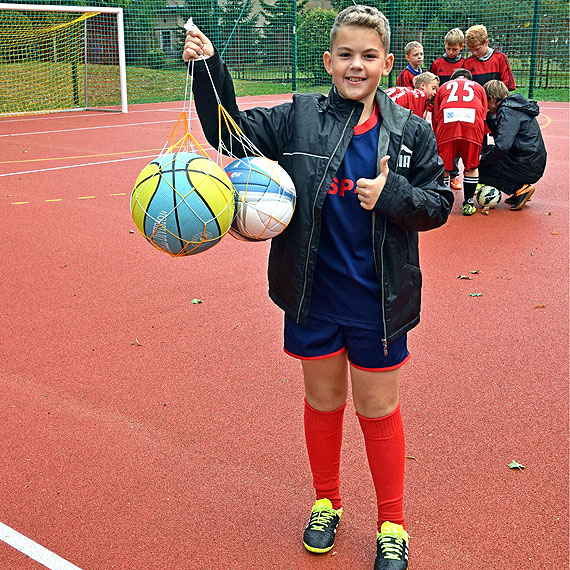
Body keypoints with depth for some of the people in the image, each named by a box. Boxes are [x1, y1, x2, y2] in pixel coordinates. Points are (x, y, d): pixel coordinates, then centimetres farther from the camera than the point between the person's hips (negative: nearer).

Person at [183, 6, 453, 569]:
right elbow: (232, 134, 0)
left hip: (378, 301, -1)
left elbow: (439, 202, 1)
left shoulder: (410, 131, -3)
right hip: (313, 297, 1)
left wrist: (391, 195, -19)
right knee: (322, 400, 17)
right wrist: (208, 68, -12)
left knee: (378, 409, 11)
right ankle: (325, 502, 40)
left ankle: (391, 524, 32)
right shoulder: (298, 117, -3)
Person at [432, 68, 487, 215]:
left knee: (443, 166, 12)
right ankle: (468, 204, 17)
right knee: (472, 166, 14)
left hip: (447, 122, 0)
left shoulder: (444, 87, 32)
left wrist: (438, 137, 31)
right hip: (473, 123, 0)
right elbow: (484, 115, 26)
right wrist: (479, 135, 34)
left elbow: (435, 118, 24)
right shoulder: (478, 87, 33)